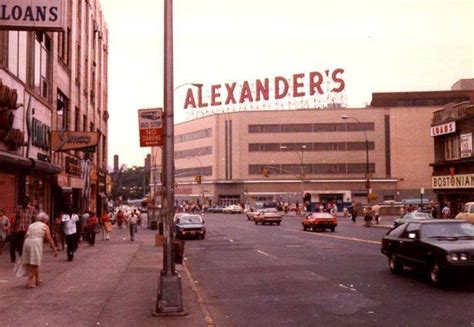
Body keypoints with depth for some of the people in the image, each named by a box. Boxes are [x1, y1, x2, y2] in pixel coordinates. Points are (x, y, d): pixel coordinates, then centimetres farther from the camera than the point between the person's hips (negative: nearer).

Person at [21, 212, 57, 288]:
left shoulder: (31, 225, 24)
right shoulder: (44, 226, 11)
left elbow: (26, 236, 15)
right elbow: (49, 239, 5)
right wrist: (54, 250, 8)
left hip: (27, 243, 6)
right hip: (36, 243, -5)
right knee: (34, 264, -2)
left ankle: (37, 279, 25)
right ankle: (30, 282, -6)